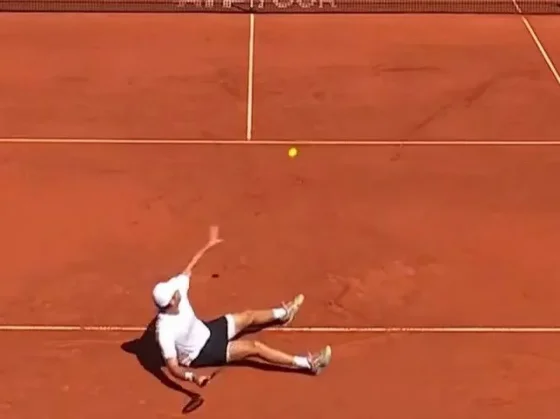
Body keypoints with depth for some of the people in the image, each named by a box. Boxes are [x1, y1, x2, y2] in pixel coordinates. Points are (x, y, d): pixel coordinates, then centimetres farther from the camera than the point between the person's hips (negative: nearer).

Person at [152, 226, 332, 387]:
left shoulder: (176, 288, -21)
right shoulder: (165, 330, -40)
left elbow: (189, 268, -2)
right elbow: (173, 368, -39)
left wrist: (208, 245, 1)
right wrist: (192, 376, -59)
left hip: (205, 331, 8)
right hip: (202, 352, -8)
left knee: (248, 316, 21)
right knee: (255, 347, -16)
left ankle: (283, 313, 54)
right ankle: (309, 363, -12)